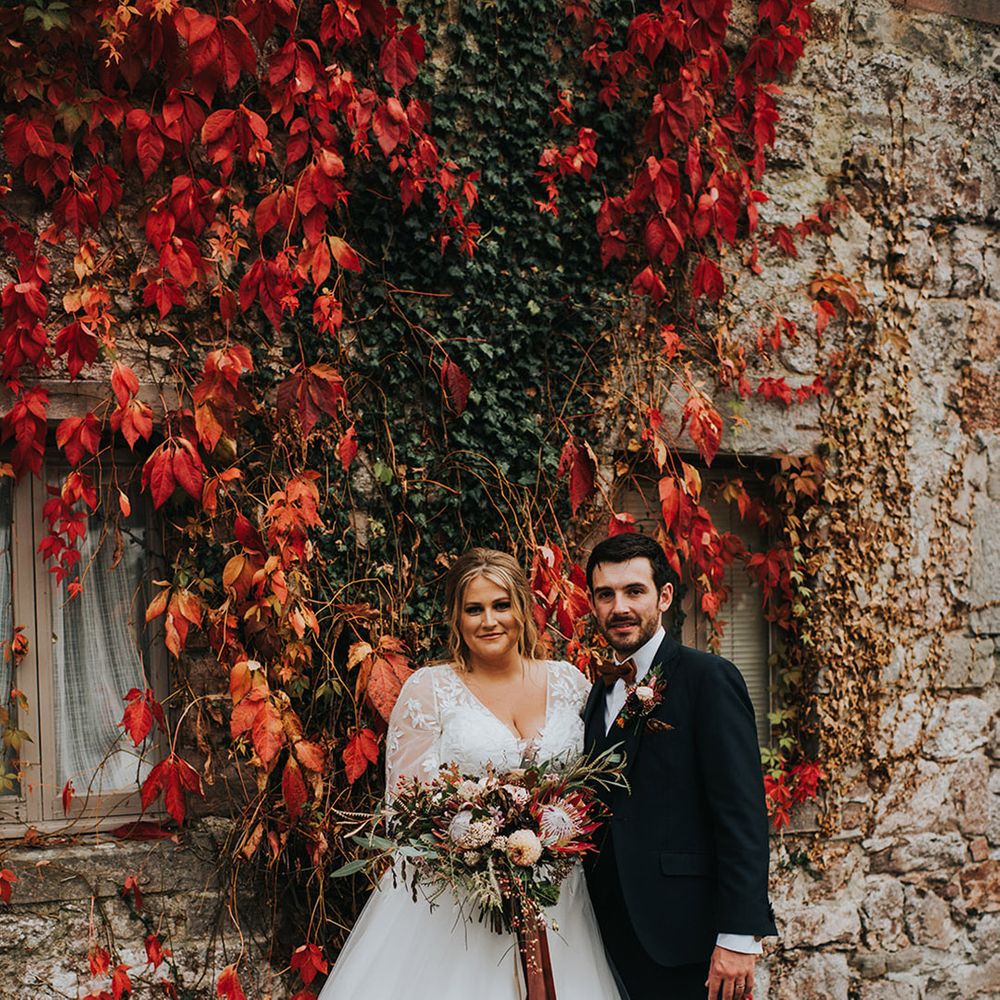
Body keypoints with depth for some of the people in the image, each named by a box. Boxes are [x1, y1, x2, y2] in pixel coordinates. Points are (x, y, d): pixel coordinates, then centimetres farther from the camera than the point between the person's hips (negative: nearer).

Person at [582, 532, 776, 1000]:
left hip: (681, 933, -7)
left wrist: (739, 937, -20)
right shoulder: (602, 691, 14)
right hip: (615, 934, 7)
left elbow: (743, 815, -15)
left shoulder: (708, 677, -9)